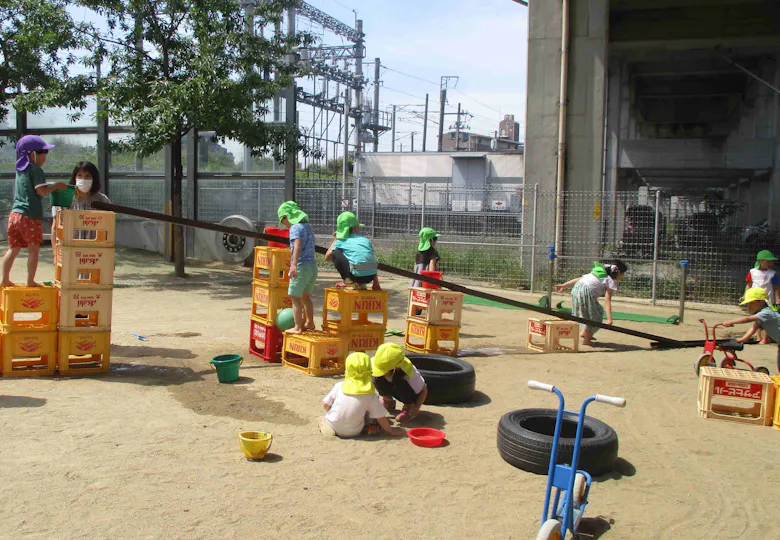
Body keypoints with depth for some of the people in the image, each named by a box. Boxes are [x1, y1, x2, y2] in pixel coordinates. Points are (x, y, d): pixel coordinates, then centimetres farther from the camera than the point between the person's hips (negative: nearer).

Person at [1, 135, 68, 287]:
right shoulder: (35, 169, -8)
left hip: (15, 213, 8)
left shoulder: (20, 169, 16)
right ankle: (30, 281, 2)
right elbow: (41, 191, -17)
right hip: (31, 215, -8)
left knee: (13, 248, 13)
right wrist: (56, 186, -3)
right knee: (34, 249, 1)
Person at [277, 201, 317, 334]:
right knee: (306, 296, 20)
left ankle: (298, 327, -1)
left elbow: (297, 245, -26)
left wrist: (294, 264, -35)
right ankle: (309, 323, 28)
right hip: (312, 265, 9)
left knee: (295, 297, -1)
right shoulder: (307, 226, 15)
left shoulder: (295, 228, -11)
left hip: (301, 266, -9)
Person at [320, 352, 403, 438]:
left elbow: (325, 404, -3)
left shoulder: (339, 386, -12)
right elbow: (380, 417, -9)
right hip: (353, 432, -1)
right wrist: (391, 432, 6)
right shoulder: (370, 395, -15)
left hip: (333, 426, 1)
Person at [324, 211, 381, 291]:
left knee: (335, 254, 12)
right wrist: (376, 285, 28)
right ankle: (362, 284, 18)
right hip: (370, 277, 5)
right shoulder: (366, 240, 18)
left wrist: (335, 240, 32)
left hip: (357, 275, -5)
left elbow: (327, 257, 20)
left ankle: (349, 282, 8)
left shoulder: (342, 241, 9)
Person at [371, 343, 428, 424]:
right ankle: (388, 401, 1)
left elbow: (423, 390, -23)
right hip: (392, 388, 4)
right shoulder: (374, 363, -31)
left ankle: (409, 406, -7)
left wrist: (416, 409, -32)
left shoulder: (409, 374, -36)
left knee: (401, 385, -38)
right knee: (376, 379, -28)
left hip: (410, 393, -4)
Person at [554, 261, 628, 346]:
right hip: (586, 292, -8)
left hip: (576, 288, 8)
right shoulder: (612, 281, 5)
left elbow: (580, 279, 21)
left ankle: (584, 332, 30)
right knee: (595, 316, 12)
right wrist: (609, 319, -10)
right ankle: (586, 340, 16)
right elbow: (607, 300, -5)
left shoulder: (603, 273, 27)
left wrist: (563, 285, 21)